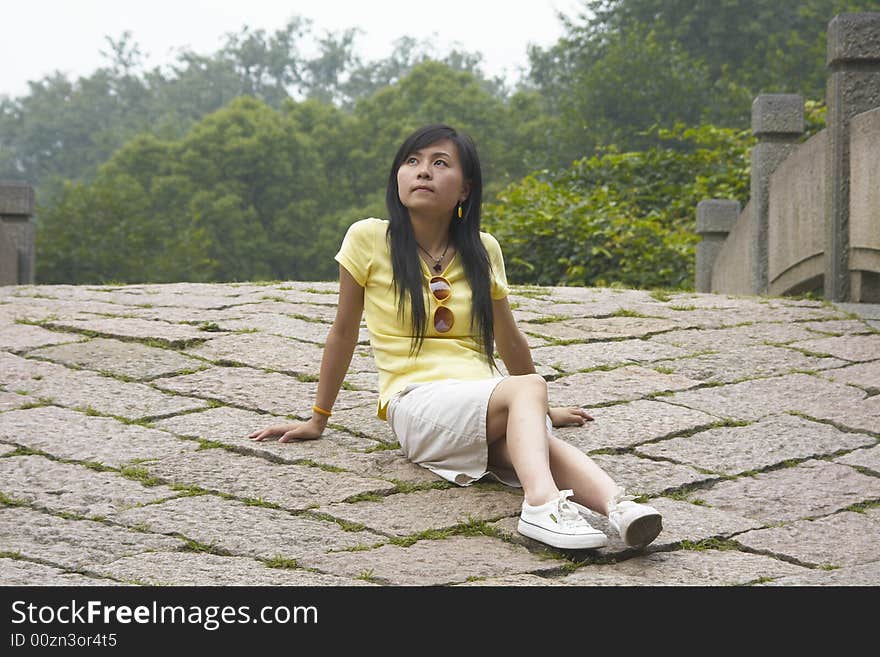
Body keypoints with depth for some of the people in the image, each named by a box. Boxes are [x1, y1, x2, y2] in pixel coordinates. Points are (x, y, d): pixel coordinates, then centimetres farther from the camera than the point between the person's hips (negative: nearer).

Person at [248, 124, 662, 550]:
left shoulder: (483, 251, 14)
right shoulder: (369, 239, 3)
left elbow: (508, 340, 26)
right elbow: (343, 332, 13)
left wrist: (542, 411, 34)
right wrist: (317, 420, 19)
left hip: (486, 398, 4)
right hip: (417, 403, -3)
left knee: (536, 441, -35)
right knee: (528, 387, -35)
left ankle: (617, 505, -59)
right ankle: (542, 503, -58)